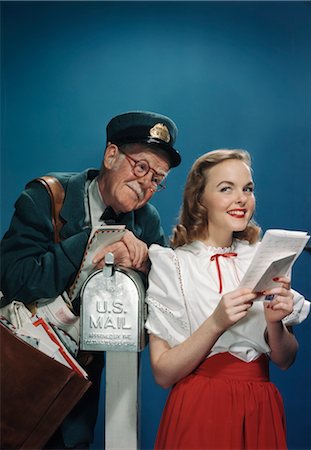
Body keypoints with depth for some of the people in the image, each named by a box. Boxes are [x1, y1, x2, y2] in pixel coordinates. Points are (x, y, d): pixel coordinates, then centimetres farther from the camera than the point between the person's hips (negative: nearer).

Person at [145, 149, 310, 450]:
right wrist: (216, 323, -24)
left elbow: (284, 361, 4)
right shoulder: (171, 264, -8)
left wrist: (274, 322, -15)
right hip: (199, 411, -3)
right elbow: (162, 373, -12)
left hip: (262, 412, 4)